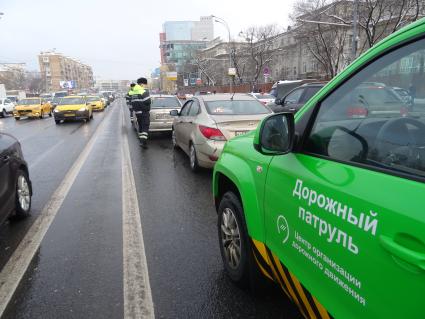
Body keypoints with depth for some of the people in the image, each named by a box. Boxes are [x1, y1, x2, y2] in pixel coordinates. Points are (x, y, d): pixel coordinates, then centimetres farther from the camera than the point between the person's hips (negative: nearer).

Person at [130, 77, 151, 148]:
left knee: (140, 126, 17)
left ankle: (141, 141, 22)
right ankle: (143, 141, -18)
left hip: (137, 112, 7)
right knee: (145, 127, -6)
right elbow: (147, 101, -20)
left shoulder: (133, 92, 12)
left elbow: (132, 103, 13)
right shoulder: (144, 91, -11)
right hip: (144, 112, -7)